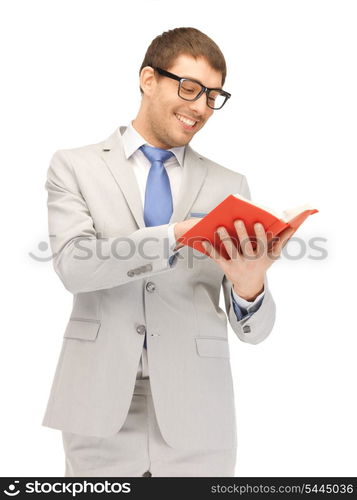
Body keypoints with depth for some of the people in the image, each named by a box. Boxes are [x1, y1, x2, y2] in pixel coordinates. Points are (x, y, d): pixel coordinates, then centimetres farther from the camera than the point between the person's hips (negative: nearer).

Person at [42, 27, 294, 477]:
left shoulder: (230, 187, 5)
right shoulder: (74, 167, 2)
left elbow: (252, 329, 2)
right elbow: (72, 265, -15)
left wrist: (250, 288, -21)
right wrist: (176, 234, -26)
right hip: (101, 409, -1)